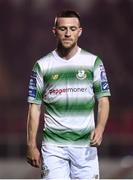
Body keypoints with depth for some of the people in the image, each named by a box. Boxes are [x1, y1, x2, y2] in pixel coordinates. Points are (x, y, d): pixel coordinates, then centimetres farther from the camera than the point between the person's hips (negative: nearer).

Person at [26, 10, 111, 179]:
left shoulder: (93, 62, 7)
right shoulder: (42, 65, 6)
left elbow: (103, 100, 8)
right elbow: (34, 107, 7)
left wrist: (99, 128, -11)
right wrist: (31, 146, 1)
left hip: (86, 144, 1)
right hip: (53, 145, -1)